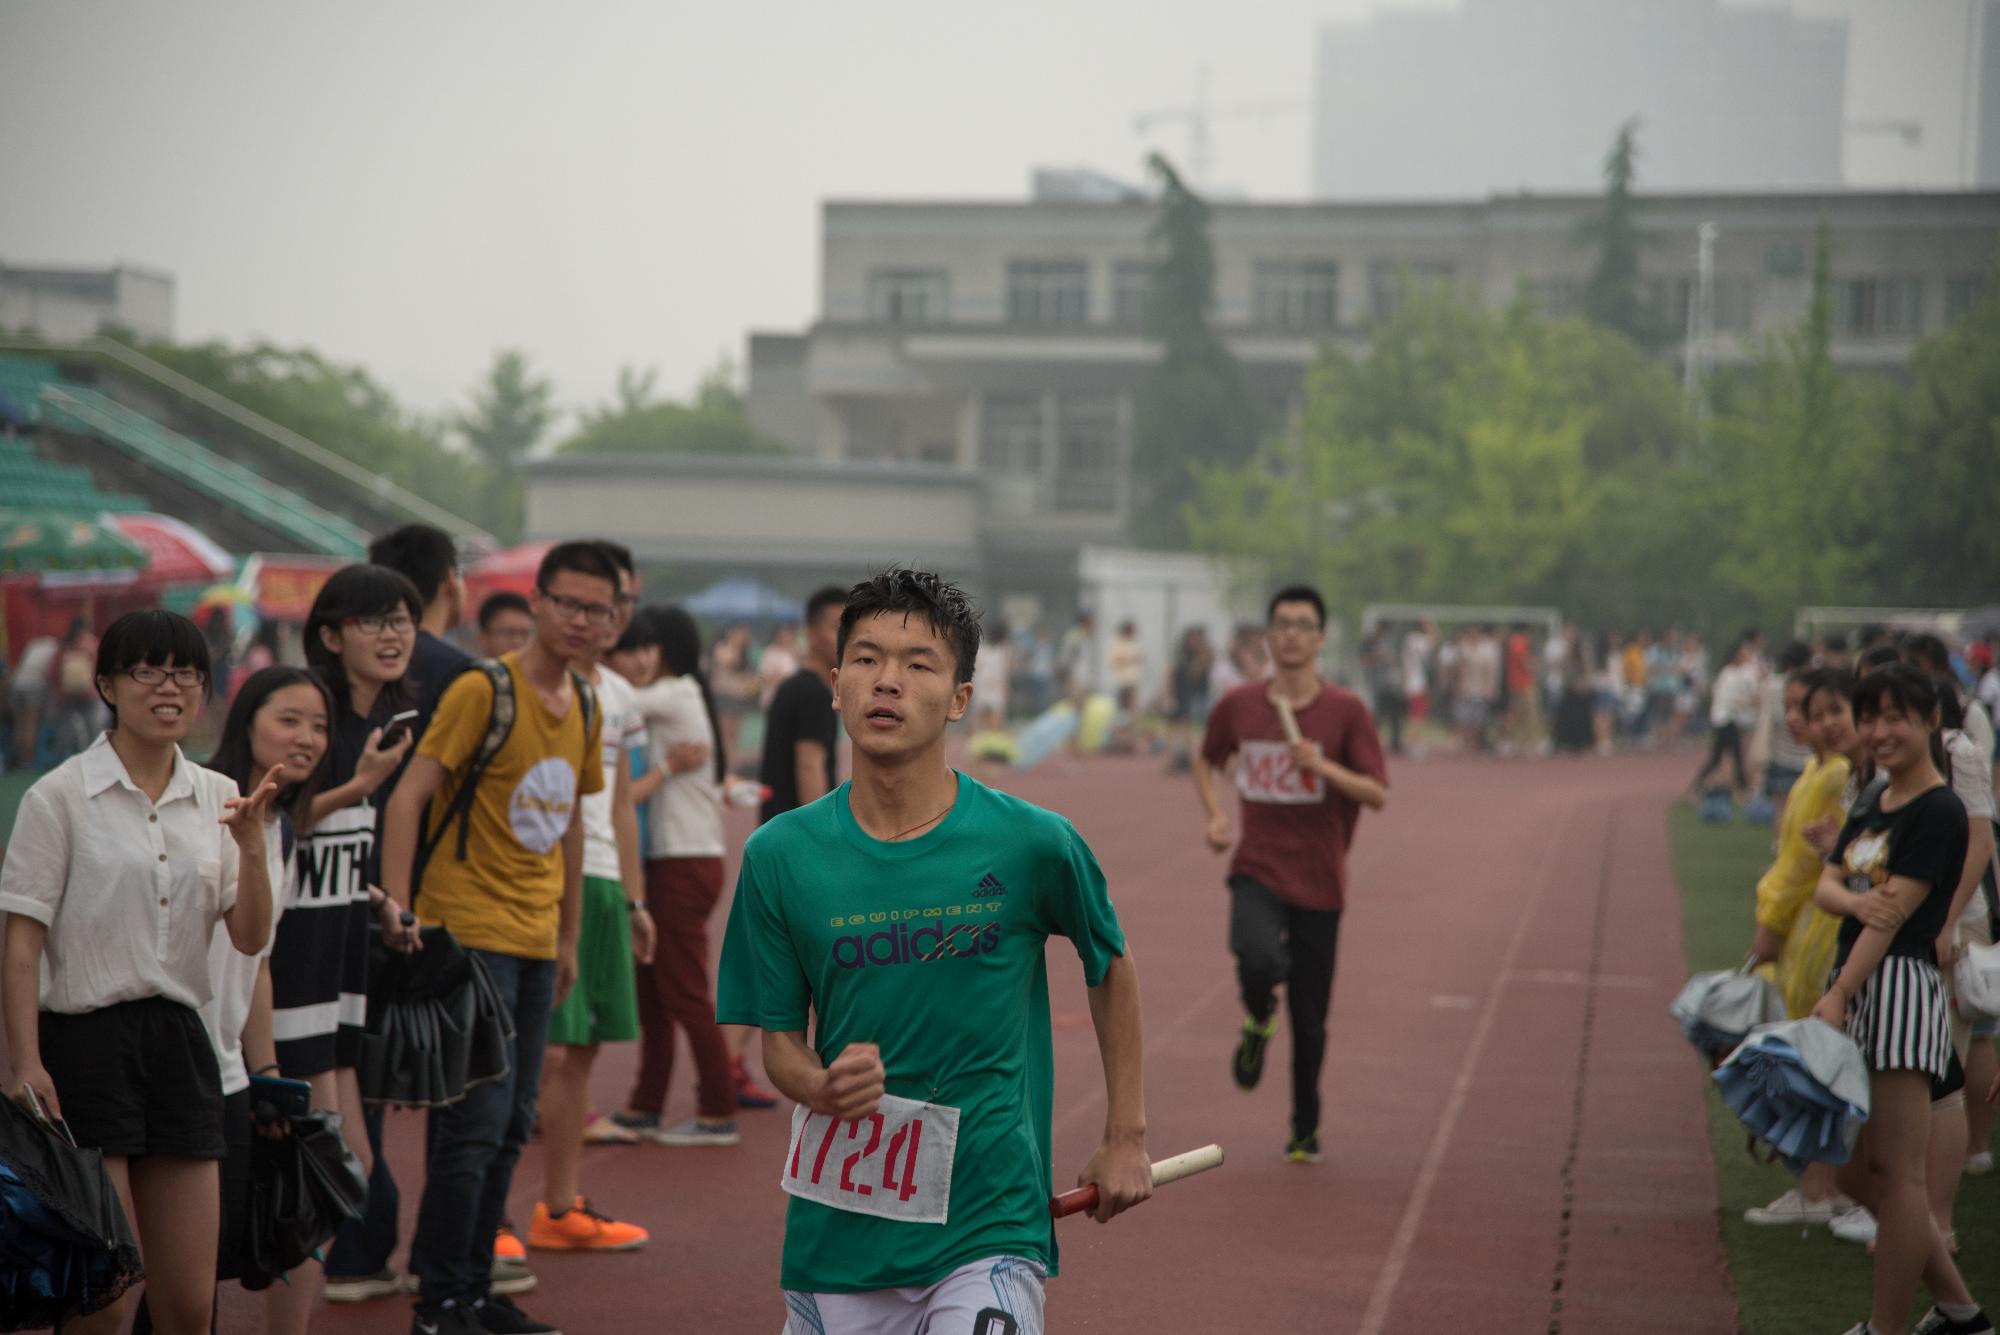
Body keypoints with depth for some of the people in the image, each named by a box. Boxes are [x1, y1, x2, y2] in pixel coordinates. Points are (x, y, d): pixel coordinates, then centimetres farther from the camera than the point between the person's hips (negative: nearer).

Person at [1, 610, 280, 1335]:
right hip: (87, 1038, -5)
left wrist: (252, 845, -12)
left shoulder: (217, 799, 10)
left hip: (179, 1038, 5)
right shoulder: (60, 797, -5)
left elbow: (250, 938, 5)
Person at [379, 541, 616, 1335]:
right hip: (469, 933, -7)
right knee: (478, 1120, -9)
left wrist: (569, 936, 20)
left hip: (536, 942, 7)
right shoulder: (483, 691, -11)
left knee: (511, 1127, 10)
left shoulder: (584, 708, 12)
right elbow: (409, 796, -15)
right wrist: (398, 907, -24)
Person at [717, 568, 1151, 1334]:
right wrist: (823, 1086, -18)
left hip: (989, 1231, -2)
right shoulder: (780, 856, -2)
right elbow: (778, 1037, 5)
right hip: (837, 1237, 2)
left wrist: (1126, 1136, 12)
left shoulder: (1033, 845, -7)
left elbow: (1109, 967, 11)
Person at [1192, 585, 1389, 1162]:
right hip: (1257, 870, 0)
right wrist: (1214, 814, 2)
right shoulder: (1237, 706, 1)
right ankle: (1259, 1020, 5)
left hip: (1319, 882, 0)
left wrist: (1324, 767, -23)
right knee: (1258, 960, -31)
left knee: (1310, 1021, 6)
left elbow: (1377, 795, -7)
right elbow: (1207, 761, 20)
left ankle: (1305, 1130, 27)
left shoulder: (1346, 710, -4)